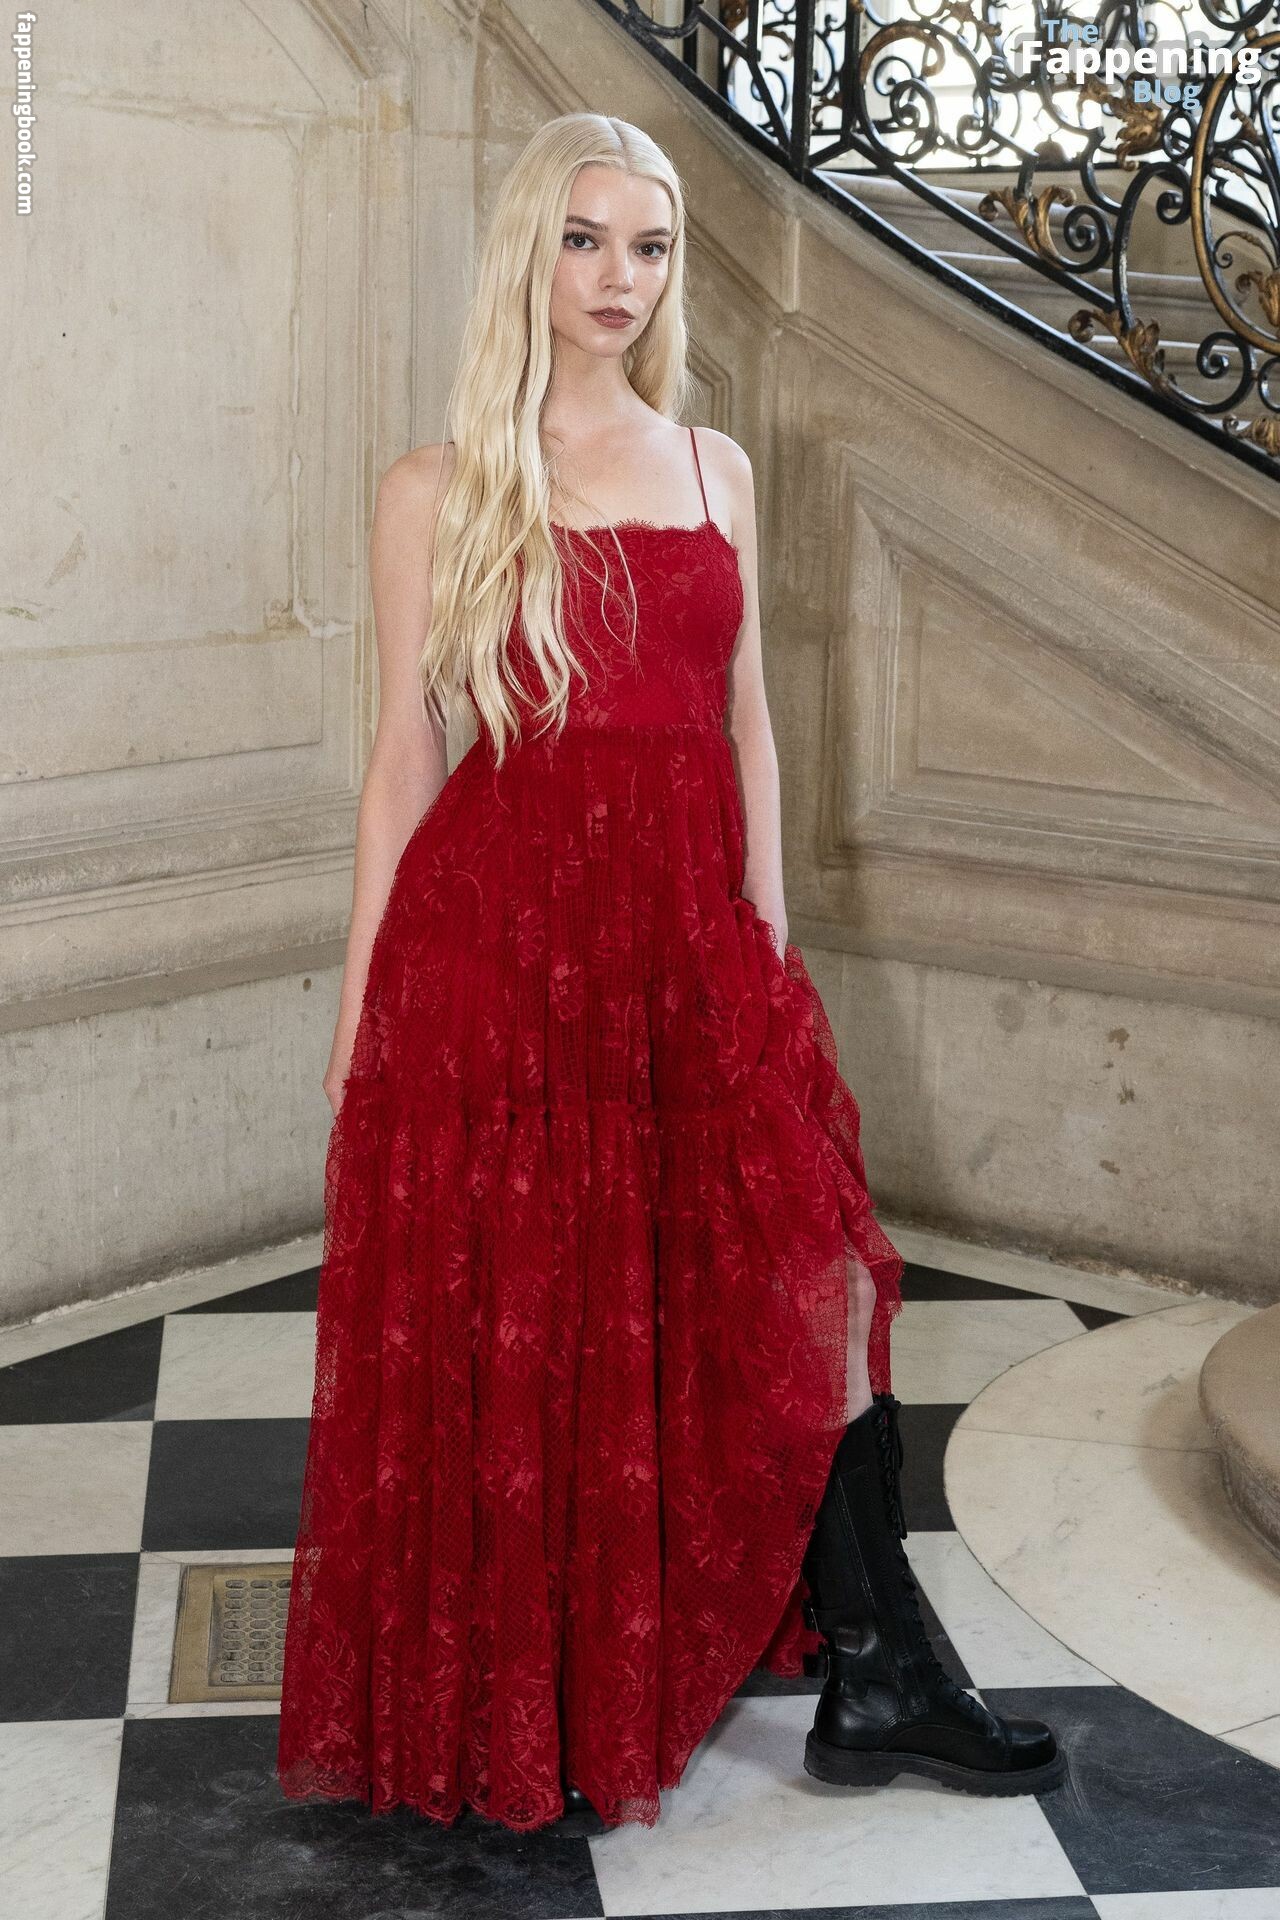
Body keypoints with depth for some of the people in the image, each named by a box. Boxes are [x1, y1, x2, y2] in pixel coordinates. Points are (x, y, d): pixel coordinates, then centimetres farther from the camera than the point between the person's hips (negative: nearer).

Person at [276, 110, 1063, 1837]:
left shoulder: (714, 467, 13)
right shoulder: (440, 491, 2)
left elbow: (746, 725, 14)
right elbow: (405, 753, 1)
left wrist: (768, 942, 9)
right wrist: (363, 1007, -1)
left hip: (692, 930, 4)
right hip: (499, 933, -3)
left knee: (803, 1273, -2)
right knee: (516, 1326, 4)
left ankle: (873, 1682, 10)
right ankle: (523, 1727, 23)